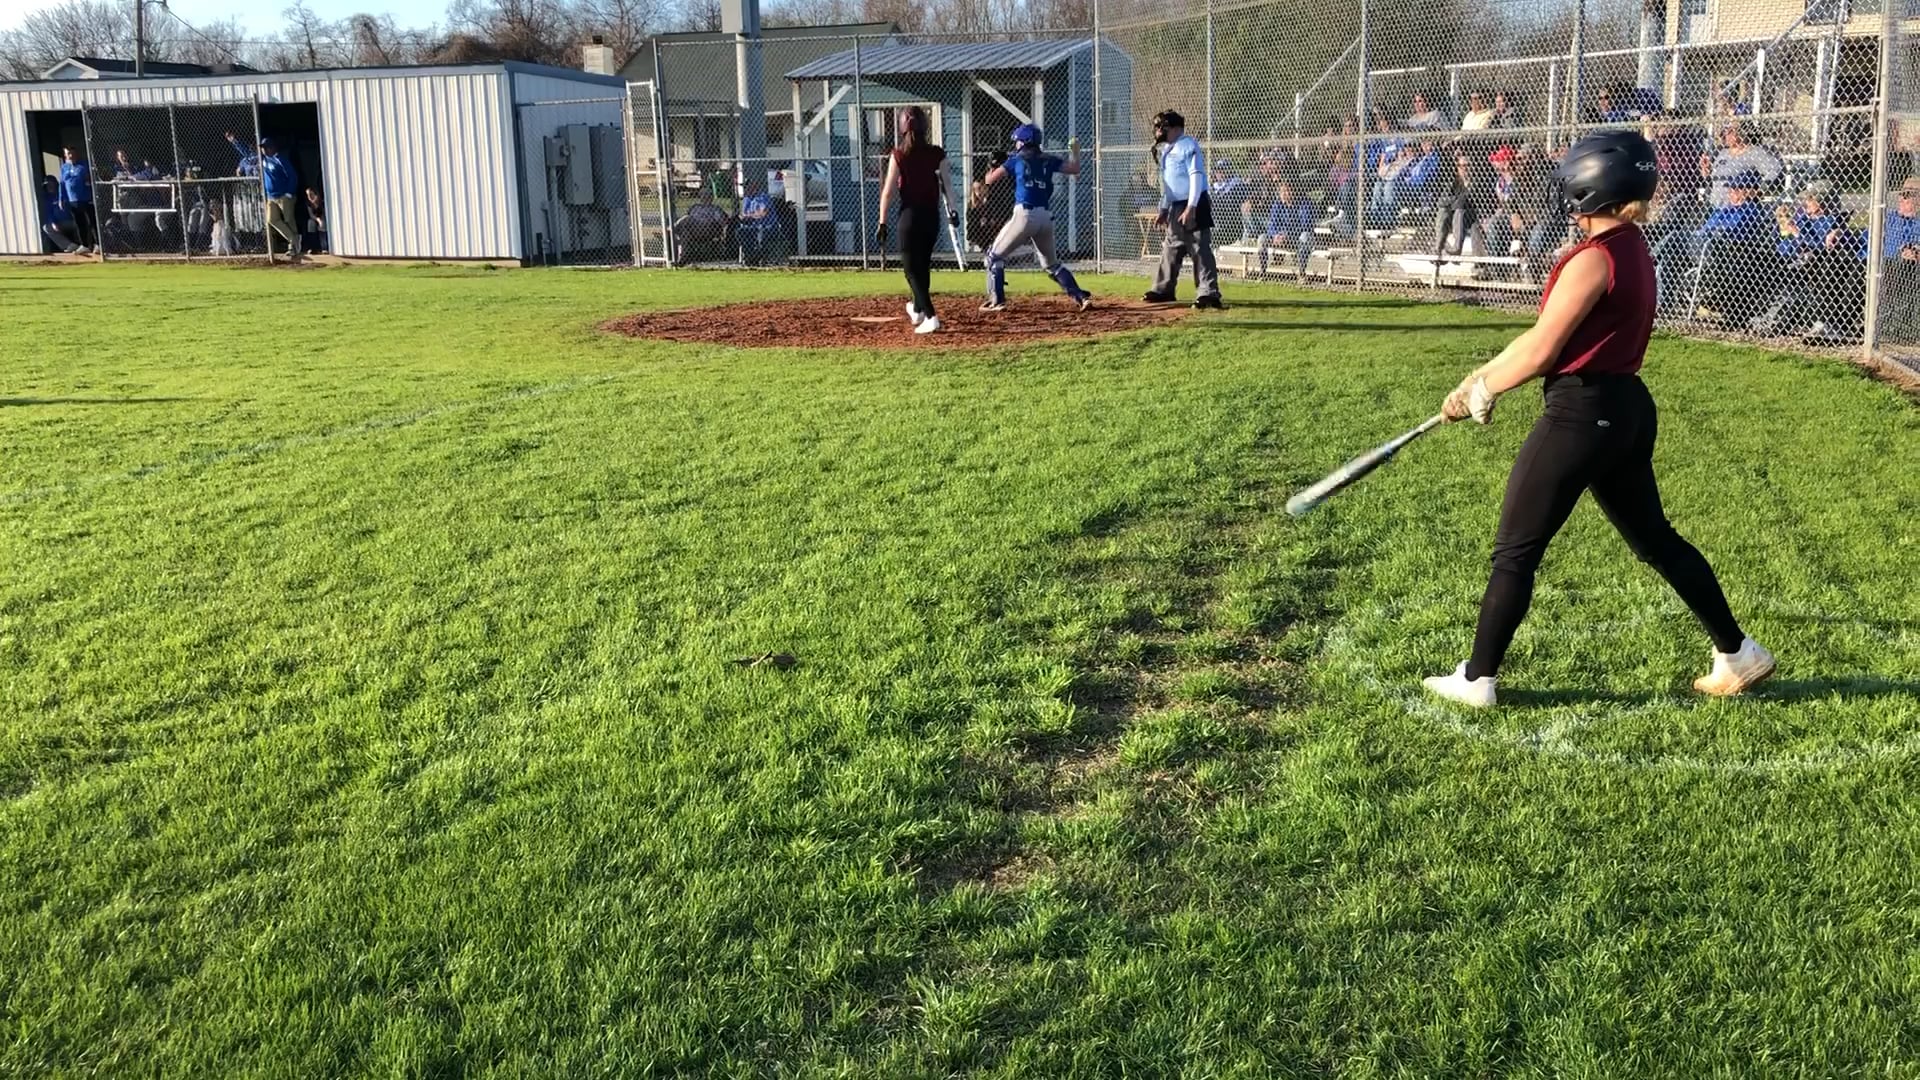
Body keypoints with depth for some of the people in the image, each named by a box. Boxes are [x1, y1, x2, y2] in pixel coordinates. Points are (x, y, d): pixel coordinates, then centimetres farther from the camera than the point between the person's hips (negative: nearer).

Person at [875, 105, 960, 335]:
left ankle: (930, 317, -13)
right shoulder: (937, 154, -2)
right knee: (923, 264, 22)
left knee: (912, 268, 2)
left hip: (910, 215, -4)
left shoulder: (898, 155, -8)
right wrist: (952, 211, 17)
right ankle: (918, 309, 40)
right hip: (932, 215, 4)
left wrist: (882, 223, -4)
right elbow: (947, 186, 3)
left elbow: (888, 192, -9)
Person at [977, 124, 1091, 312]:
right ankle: (1081, 297, 7)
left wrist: (990, 171, 25)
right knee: (1052, 263, 20)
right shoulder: (1048, 160, 12)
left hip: (1024, 215, -5)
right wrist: (1074, 151, 29)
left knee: (994, 256, 9)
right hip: (1046, 217, 5)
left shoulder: (1017, 159, 4)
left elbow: (990, 180, 3)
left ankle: (997, 301, -1)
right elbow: (1074, 169, 14)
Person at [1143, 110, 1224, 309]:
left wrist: (1191, 208, -25)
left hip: (1193, 206, -10)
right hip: (1176, 208, 10)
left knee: (1200, 250, -11)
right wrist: (1163, 210, 23)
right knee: (1170, 249, 16)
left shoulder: (1188, 146, -11)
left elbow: (1196, 177, -19)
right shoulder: (1168, 150, 17)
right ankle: (1164, 290, 27)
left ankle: (1209, 293, -13)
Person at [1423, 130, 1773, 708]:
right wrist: (1486, 376, 10)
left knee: (1515, 551, 0)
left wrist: (1478, 389, -1)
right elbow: (1550, 335, 14)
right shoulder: (1633, 251, 12)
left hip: (1583, 413, -10)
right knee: (1655, 538, 19)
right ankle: (1737, 654, 26)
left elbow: (1540, 351, -16)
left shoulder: (1594, 259, -17)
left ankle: (1477, 680, 9)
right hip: (1627, 407, 10)